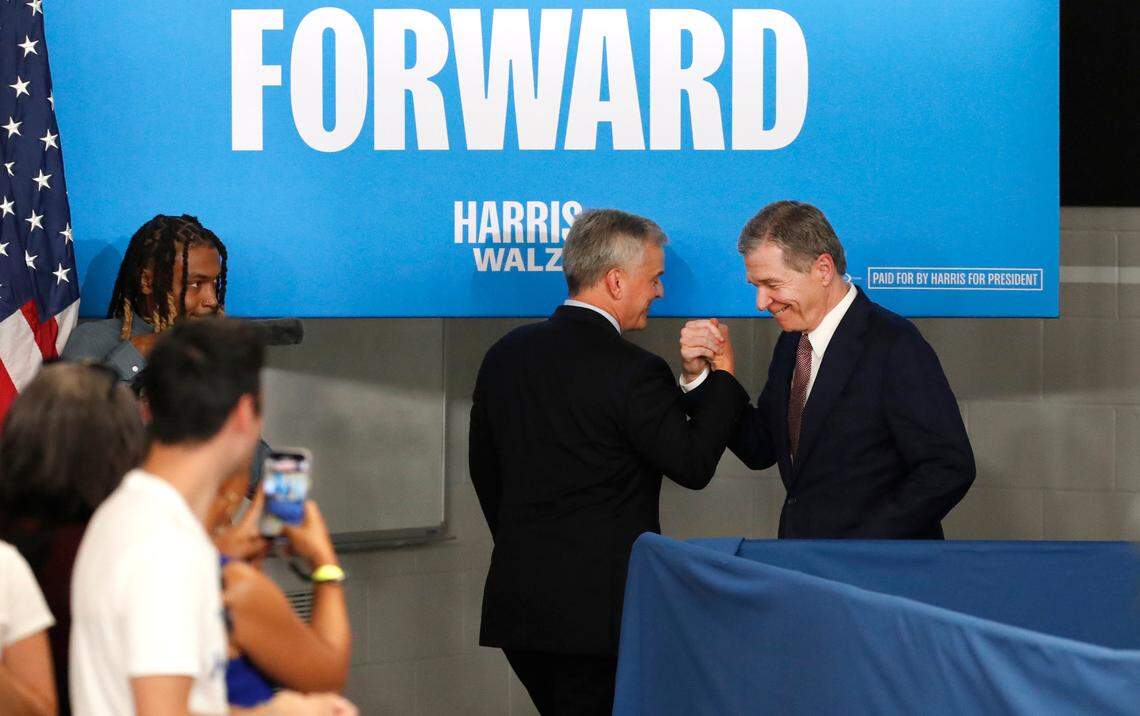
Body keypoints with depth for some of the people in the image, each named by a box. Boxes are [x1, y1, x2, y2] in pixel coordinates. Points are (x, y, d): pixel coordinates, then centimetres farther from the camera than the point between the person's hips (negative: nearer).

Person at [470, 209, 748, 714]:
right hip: (601, 607, -7)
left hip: (516, 598, 7)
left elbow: (484, 469, 17)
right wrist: (720, 377, 1)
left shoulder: (506, 354, 8)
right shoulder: (633, 373, -14)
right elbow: (693, 464, -8)